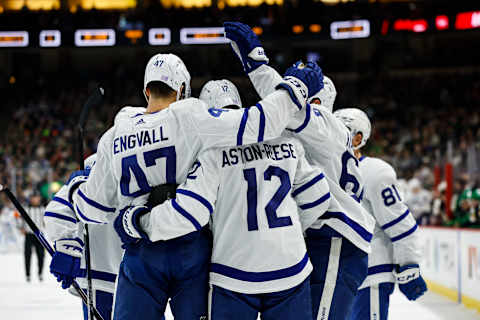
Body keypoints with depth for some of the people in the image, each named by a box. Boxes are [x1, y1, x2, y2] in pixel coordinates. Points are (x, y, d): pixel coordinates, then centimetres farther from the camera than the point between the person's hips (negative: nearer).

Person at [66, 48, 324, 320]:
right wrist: (296, 88, -1)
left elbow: (94, 208, 10)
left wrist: (77, 185, 33)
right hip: (192, 248, -2)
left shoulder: (113, 138, 2)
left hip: (142, 255, 2)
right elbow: (256, 125, -14)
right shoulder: (190, 117, -9)